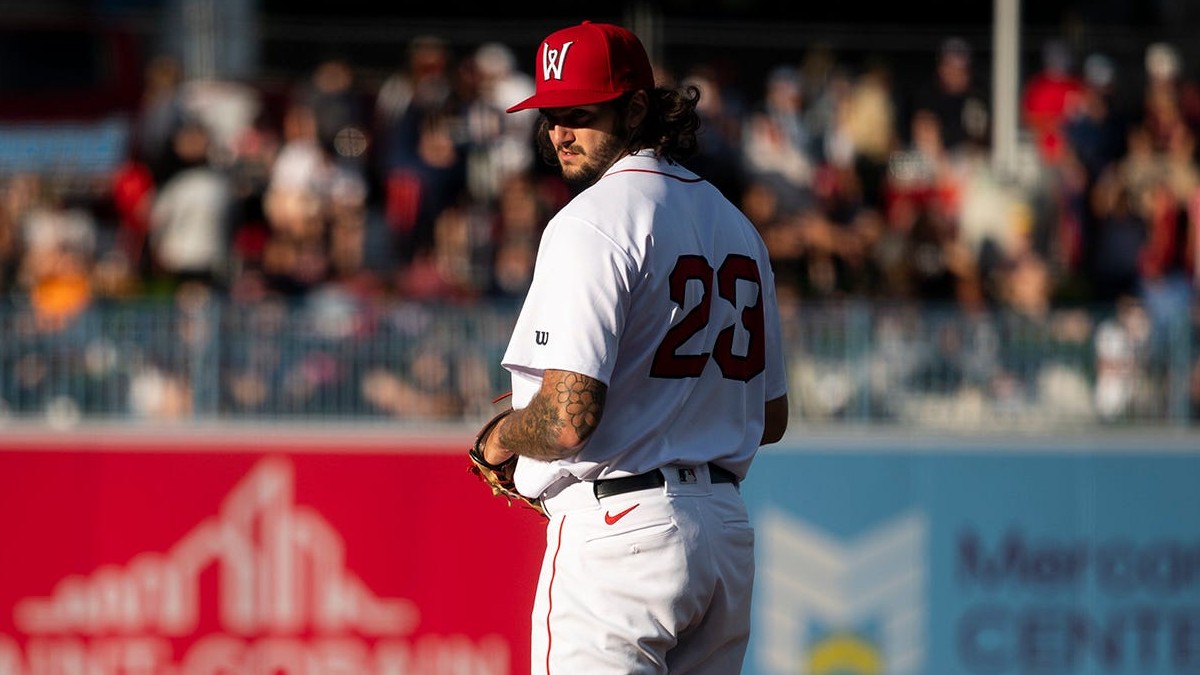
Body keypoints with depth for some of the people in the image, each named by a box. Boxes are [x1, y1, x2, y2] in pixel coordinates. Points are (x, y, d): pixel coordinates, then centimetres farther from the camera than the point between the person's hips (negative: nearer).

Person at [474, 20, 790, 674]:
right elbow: (771, 417, 22)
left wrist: (500, 439, -1)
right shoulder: (734, 223, 17)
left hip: (622, 531, -9)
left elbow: (568, 418, -20)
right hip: (729, 533, 9)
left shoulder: (593, 221, -11)